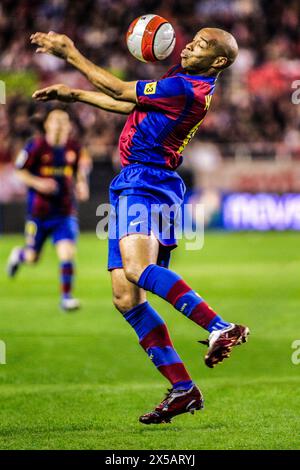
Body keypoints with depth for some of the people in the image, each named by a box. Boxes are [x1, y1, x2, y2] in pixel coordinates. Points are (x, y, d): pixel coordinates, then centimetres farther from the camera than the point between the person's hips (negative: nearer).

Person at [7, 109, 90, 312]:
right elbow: (20, 171, -3)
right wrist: (38, 183, -19)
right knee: (32, 258, 9)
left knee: (67, 251, -14)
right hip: (39, 210, -2)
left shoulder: (75, 149, -1)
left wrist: (81, 185, -5)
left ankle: (66, 296, -4)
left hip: (66, 212, 2)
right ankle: (19, 255, 47)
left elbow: (81, 171, 15)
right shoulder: (36, 146, -11)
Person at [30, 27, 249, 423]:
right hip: (132, 185, 10)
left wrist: (71, 54, 1)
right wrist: (73, 94, 32)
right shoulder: (183, 79, 19)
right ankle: (183, 389, -2)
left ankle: (221, 328, -38)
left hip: (148, 181, -10)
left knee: (137, 267, -34)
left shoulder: (187, 89, -12)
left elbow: (119, 90, -7)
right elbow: (130, 104, 30)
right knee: (126, 298, 1)